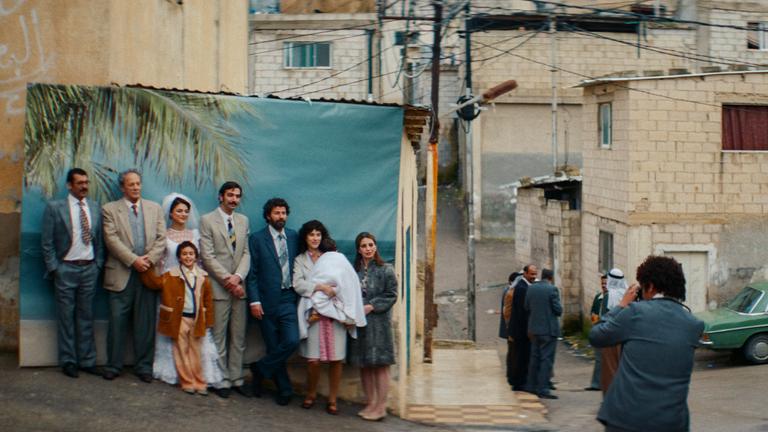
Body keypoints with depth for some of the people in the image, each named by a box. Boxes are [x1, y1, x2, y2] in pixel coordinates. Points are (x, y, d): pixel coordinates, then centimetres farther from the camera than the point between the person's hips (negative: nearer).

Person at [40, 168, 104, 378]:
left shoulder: (95, 209, 7)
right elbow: (47, 242, -4)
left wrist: (98, 264, 2)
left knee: (86, 317, 9)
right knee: (66, 317, 3)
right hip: (66, 269, -3)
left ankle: (87, 361, 14)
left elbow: (99, 240, 11)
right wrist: (54, 268, -8)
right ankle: (68, 361, 11)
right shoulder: (55, 208, -3)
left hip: (89, 269, 3)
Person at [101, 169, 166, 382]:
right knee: (117, 322, -1)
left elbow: (161, 239, 7)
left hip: (148, 272, 2)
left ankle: (143, 366, 12)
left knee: (146, 322, 4)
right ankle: (113, 365, 9)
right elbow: (112, 240, -6)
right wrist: (134, 260, -14)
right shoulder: (110, 209, 5)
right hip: (121, 274, -2)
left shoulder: (155, 208, 14)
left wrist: (149, 260, -9)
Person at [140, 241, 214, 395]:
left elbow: (208, 300, 5)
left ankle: (199, 383, 14)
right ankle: (187, 382, 10)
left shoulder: (202, 276, 5)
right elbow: (154, 282, -9)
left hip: (197, 319, 2)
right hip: (180, 318, -2)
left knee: (195, 352, 9)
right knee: (182, 351, 3)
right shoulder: (172, 275, -1)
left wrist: (208, 321, 2)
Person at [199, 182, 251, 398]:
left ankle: (236, 378, 14)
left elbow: (246, 252, 8)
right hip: (218, 287, -5)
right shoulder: (207, 220, -2)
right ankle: (221, 381, 5)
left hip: (238, 286, 5)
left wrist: (238, 277, -10)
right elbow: (208, 256, -8)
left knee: (238, 337, 7)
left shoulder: (243, 220, 13)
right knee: (218, 337, -1)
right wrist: (227, 280, -14)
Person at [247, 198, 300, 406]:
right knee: (274, 347, 3)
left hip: (288, 300, 2)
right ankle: (284, 390, 16)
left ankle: (260, 369, 8)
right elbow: (252, 273, -2)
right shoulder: (257, 239, 0)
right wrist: (254, 301, -9)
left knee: (291, 341, -13)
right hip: (267, 302, -2)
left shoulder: (294, 237, 10)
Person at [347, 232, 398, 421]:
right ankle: (370, 403, 18)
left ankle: (381, 406, -1)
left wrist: (371, 306, -12)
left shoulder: (385, 270, 0)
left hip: (378, 322, -4)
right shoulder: (353, 270, 9)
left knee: (380, 365, -5)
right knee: (364, 365, 9)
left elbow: (391, 295, -4)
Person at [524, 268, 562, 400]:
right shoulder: (552, 289, -13)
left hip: (534, 329, 6)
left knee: (535, 357, 16)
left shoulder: (531, 288, 4)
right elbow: (558, 310, -13)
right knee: (547, 359, -3)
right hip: (549, 329, -6)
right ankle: (543, 390, -5)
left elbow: (526, 307, 8)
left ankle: (531, 386, 23)